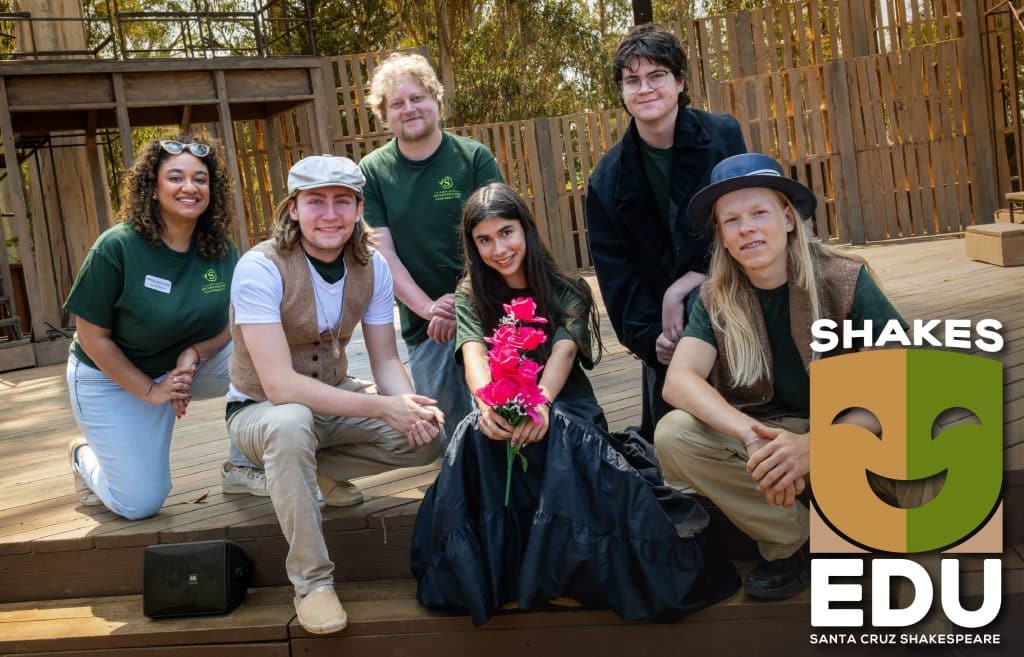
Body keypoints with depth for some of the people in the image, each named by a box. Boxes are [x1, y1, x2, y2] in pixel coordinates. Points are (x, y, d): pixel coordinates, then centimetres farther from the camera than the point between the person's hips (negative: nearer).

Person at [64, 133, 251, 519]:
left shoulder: (219, 248, -11)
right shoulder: (117, 247, -23)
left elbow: (232, 323, -4)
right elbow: (92, 336, -17)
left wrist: (193, 354, -24)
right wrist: (150, 390, -18)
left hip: (187, 363, 4)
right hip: (112, 376, -4)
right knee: (140, 504, -5)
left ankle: (244, 467, -5)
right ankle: (85, 454, 28)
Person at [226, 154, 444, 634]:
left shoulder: (371, 267, -8)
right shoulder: (260, 268, -26)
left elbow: (385, 361, -6)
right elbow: (279, 385, -32)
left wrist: (410, 406, -30)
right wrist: (383, 407, -38)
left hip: (335, 401, 5)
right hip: (260, 410, -5)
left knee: (428, 436, -15)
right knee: (291, 424, -40)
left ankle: (318, 468, 8)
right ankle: (311, 581, -23)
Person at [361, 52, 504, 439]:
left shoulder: (474, 158, -1)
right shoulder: (373, 172, 3)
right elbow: (383, 252, -2)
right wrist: (428, 308, -16)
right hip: (423, 326, 2)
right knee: (451, 430, 7)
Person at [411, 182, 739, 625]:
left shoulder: (567, 292, 3)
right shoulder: (470, 296, 7)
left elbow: (563, 352, -16)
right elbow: (474, 355, -13)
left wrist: (540, 402, -39)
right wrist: (488, 402, -38)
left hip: (564, 405, -1)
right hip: (503, 411, 1)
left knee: (559, 436, -37)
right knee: (477, 435, -34)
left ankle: (563, 572, -26)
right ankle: (491, 576, -28)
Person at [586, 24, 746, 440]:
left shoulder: (723, 136, -8)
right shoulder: (608, 178, -1)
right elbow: (615, 271, -1)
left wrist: (679, 291, -19)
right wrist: (649, 336, -15)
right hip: (660, 320, 3)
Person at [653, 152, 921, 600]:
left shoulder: (845, 280, -15)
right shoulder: (716, 298, -7)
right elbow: (679, 381, -21)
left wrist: (815, 444, -37)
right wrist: (754, 436, -40)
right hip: (772, 430, 3)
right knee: (672, 437, -24)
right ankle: (793, 541, -4)